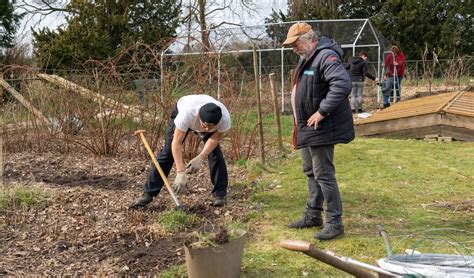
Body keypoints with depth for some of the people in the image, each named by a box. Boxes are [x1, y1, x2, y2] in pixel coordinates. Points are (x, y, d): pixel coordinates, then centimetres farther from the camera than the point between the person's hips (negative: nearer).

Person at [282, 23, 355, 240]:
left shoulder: (326, 57, -18)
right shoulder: (306, 59, 14)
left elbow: (343, 84, -32)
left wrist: (322, 111, -27)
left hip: (320, 129, -10)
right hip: (307, 128, 10)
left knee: (323, 175, -5)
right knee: (310, 172, 18)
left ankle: (334, 223, 5)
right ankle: (313, 215, 30)